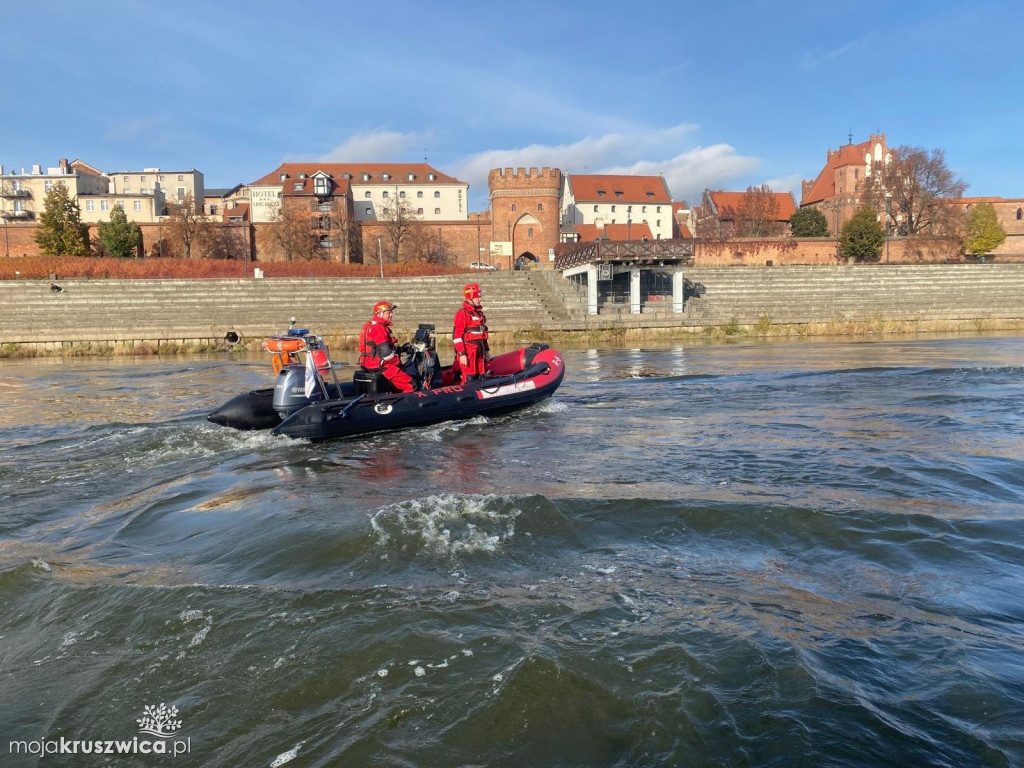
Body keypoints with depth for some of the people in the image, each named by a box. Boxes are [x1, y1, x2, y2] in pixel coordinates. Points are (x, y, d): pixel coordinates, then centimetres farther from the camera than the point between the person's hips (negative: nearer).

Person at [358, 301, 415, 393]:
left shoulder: (371, 325, 17)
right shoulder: (378, 328, -17)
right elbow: (385, 352, -22)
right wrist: (398, 362, -8)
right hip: (377, 366, -11)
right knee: (410, 384, -15)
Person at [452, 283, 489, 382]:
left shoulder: (479, 313, 18)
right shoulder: (463, 313, -9)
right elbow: (456, 335, -14)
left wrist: (486, 351, 22)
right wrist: (461, 354, -19)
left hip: (479, 352, 8)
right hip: (468, 352, -8)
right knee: (469, 379, -10)